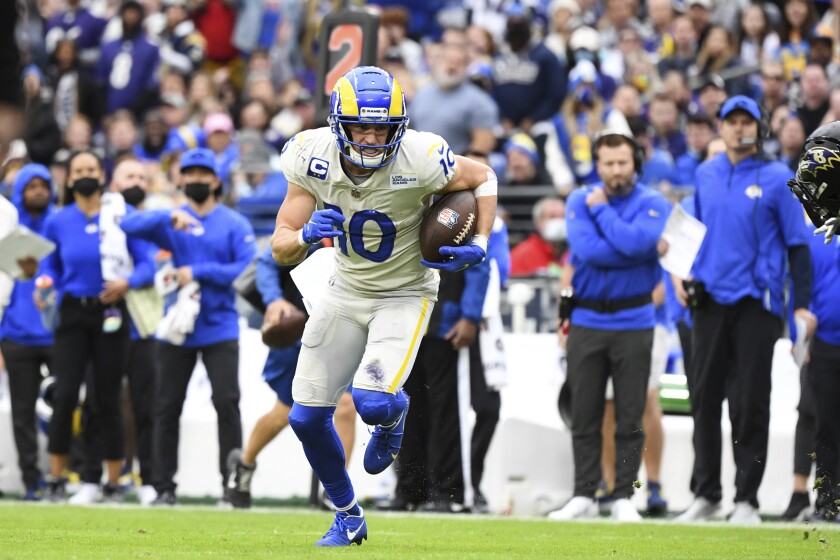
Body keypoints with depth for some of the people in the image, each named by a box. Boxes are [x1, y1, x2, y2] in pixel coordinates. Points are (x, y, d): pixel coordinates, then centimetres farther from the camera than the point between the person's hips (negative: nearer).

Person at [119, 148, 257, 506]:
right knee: (167, 406, 3)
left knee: (227, 403, -10)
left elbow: (247, 270, -9)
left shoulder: (234, 224, 3)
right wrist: (170, 217, -25)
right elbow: (129, 226, -11)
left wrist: (198, 272, -15)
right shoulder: (170, 221, 7)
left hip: (219, 330, -2)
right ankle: (164, 487, 10)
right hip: (176, 329, 2)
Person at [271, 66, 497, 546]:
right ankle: (348, 517, 25)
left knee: (374, 402, -25)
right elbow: (281, 250, -12)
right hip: (346, 291, 4)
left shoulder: (420, 161, -27)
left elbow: (483, 179, -5)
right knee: (307, 417, 0)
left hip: (405, 295, -4)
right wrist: (307, 236, -35)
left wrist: (480, 246, -17)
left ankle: (393, 417, 16)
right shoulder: (314, 160, -17)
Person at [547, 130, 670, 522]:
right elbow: (586, 249, -13)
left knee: (630, 418, 0)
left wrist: (602, 210, -9)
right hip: (587, 321, 2)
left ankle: (624, 497, 5)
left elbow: (634, 242, -21)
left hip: (633, 323, -2)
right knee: (585, 416, 5)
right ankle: (583, 496, 10)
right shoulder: (579, 201, 4)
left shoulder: (653, 205, -1)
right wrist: (646, 251, -13)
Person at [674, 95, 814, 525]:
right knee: (704, 397, 4)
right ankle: (706, 496, 12)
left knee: (749, 404, -3)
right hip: (710, 298, 4)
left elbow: (797, 244, -1)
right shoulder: (706, 175, 11)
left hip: (756, 301, -4)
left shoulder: (777, 179, -2)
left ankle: (747, 500, 2)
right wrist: (682, 275, 8)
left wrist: (802, 305, -7)